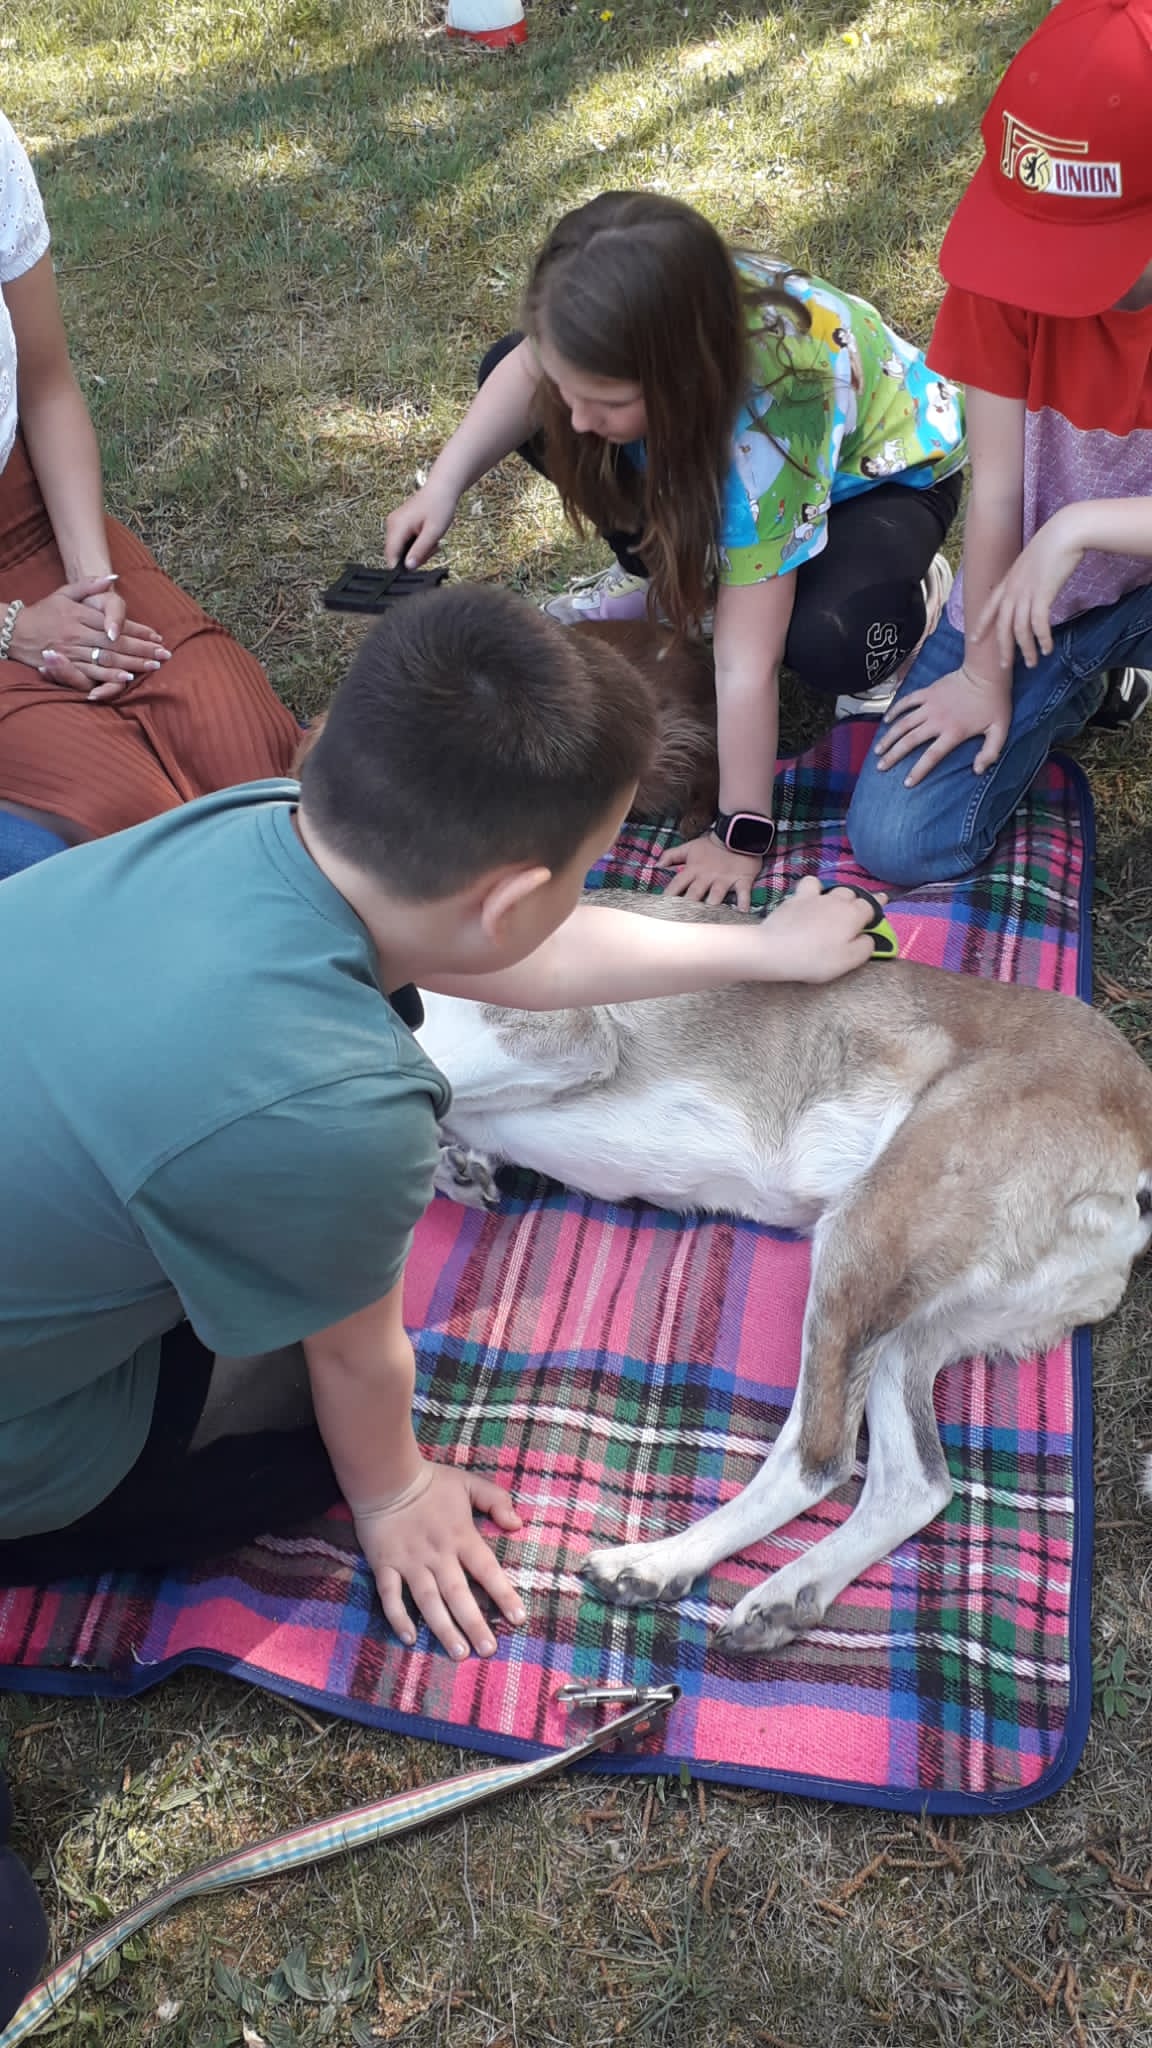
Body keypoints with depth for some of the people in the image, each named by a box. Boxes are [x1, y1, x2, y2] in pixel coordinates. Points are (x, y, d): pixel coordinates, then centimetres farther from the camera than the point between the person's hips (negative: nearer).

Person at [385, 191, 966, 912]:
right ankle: (650, 568, 10)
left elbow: (746, 664, -39)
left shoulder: (766, 420, -44)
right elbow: (529, 367, -9)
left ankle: (913, 592, -3)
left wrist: (740, 836, -32)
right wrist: (443, 485, -23)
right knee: (509, 379, -9)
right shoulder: (636, 320, -32)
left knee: (825, 642, -40)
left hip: (885, 467, -6)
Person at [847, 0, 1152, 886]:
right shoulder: (1010, 267, -19)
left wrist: (1080, 526, -34)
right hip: (1034, 592, 2)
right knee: (897, 843, -6)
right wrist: (986, 677, -10)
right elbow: (996, 492, -15)